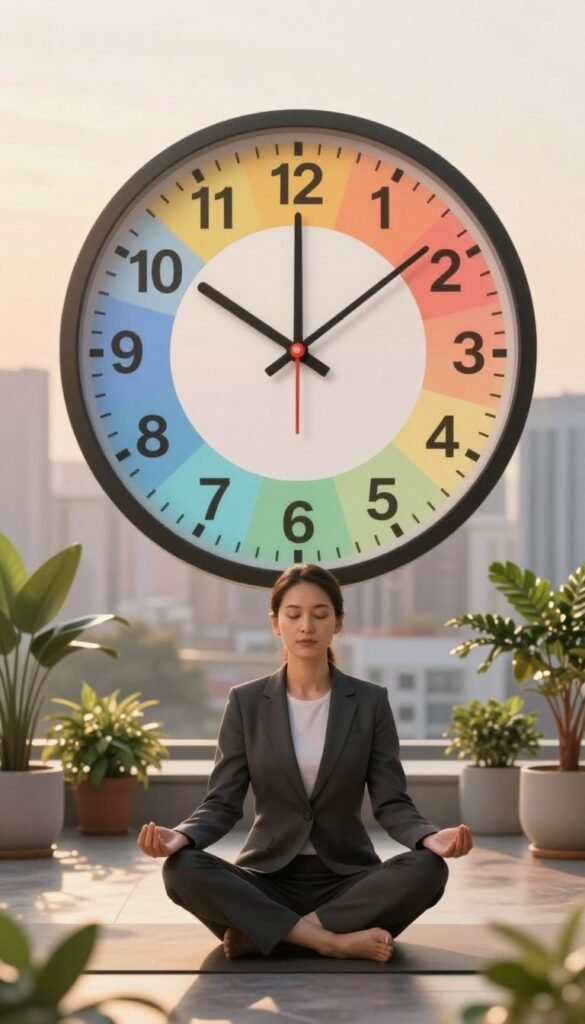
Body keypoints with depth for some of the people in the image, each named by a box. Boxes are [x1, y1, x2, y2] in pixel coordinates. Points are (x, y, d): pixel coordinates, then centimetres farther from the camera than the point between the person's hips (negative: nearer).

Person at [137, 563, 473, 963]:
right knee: (182, 869, -30)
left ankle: (263, 933, -26)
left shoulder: (370, 702, 1)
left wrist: (431, 838, -27)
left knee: (427, 869, -31)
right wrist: (180, 837, -26)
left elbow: (391, 803, -3)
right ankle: (335, 940, -28)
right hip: (268, 879, 0)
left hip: (346, 880, 0)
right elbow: (223, 803, -3)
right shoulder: (247, 702, 1)